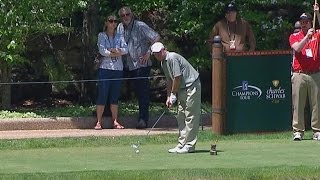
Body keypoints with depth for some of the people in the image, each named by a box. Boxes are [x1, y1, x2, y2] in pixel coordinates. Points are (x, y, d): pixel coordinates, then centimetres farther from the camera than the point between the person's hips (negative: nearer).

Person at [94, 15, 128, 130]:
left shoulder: (119, 36, 14)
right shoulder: (102, 35, 4)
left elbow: (126, 49, 0)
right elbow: (102, 51, -9)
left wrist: (113, 50, -12)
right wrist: (117, 53, -6)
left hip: (118, 69, 3)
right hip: (105, 68, -3)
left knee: (115, 96, 6)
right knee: (102, 95, -5)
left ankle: (115, 121, 9)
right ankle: (99, 122, -2)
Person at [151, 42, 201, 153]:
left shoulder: (172, 58, -18)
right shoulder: (163, 63, 13)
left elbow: (177, 77, -19)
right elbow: (169, 80, 19)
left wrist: (173, 95, -11)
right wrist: (168, 97, 12)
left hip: (191, 86, -10)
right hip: (182, 89, 10)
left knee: (190, 117, -9)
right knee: (181, 117, 9)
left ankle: (189, 145, -10)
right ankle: (182, 144, 12)